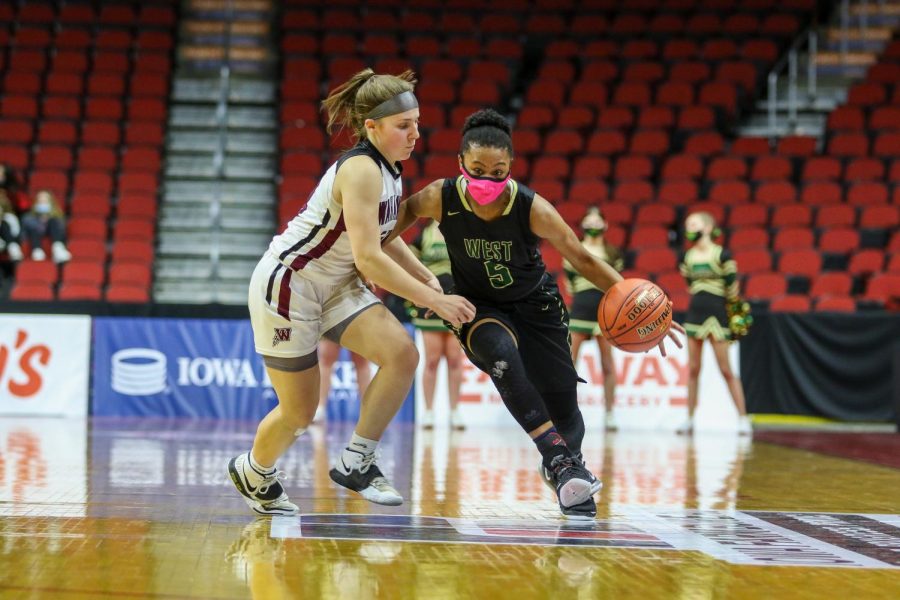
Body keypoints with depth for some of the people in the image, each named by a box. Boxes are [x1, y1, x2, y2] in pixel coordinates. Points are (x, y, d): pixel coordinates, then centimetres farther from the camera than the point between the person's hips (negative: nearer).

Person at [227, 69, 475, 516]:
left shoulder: (388, 169, 3)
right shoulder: (361, 170, -25)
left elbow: (384, 237, 19)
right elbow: (369, 257, -31)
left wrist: (428, 279, 5)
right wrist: (434, 301, -27)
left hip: (335, 285, 8)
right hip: (286, 285, -8)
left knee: (402, 354, -15)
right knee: (300, 412, 3)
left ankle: (354, 463, -3)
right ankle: (252, 471, 34)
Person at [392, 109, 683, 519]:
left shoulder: (532, 209, -27)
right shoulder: (442, 199, -24)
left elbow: (582, 259, -18)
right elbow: (407, 211, 1)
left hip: (534, 304, 0)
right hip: (479, 308, 0)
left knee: (564, 408, 3)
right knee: (501, 355, -35)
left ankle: (563, 467, 39)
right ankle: (560, 461, -30)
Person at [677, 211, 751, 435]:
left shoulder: (722, 255, -7)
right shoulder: (688, 258, 8)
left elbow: (732, 287, -5)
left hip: (717, 314, -5)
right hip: (694, 313, 5)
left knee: (726, 370, -4)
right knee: (693, 369, 6)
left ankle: (743, 418, 2)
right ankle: (689, 419, 11)